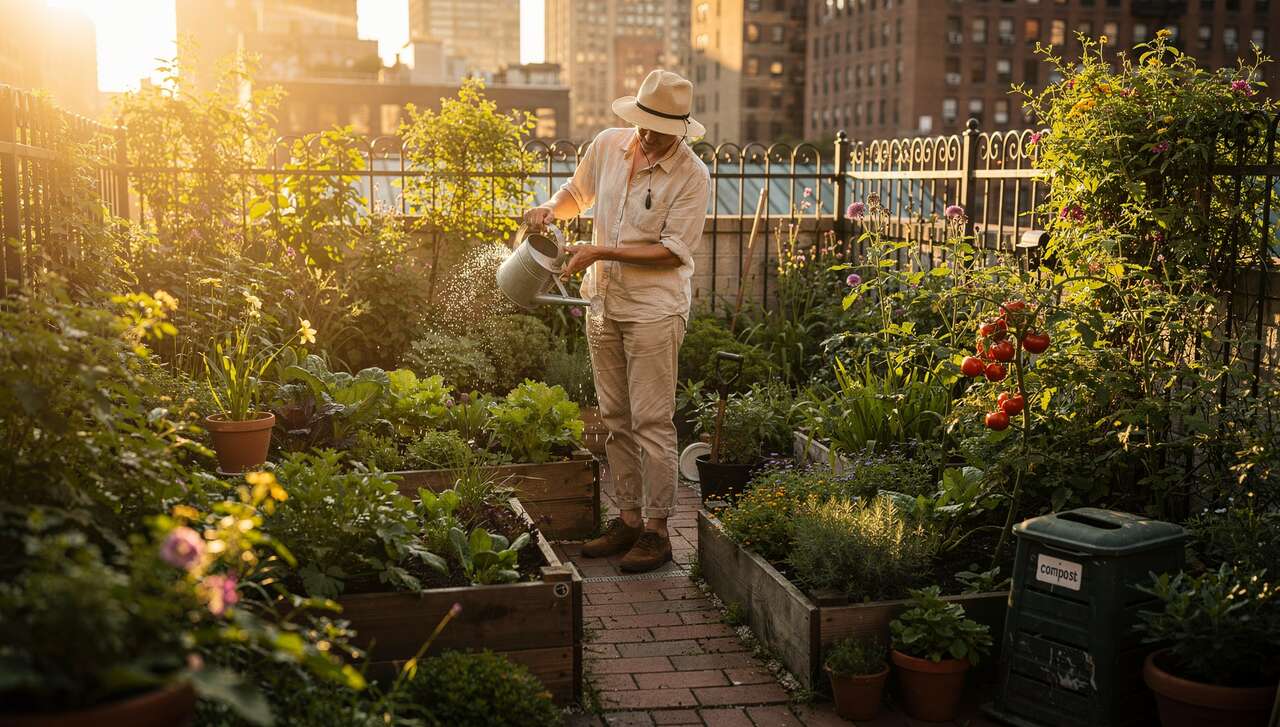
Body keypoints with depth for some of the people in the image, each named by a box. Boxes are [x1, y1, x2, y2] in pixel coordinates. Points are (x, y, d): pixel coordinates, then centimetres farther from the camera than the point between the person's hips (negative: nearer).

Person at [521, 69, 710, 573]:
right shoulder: (608, 145, 4)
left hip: (655, 310, -6)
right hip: (603, 304, 6)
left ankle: (656, 531, 4)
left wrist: (601, 253, -17)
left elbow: (673, 250, -16)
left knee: (651, 421, -5)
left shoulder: (692, 176, -13)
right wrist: (550, 208, 1)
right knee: (615, 418, 11)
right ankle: (629, 518, 22)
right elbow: (578, 191, 22)